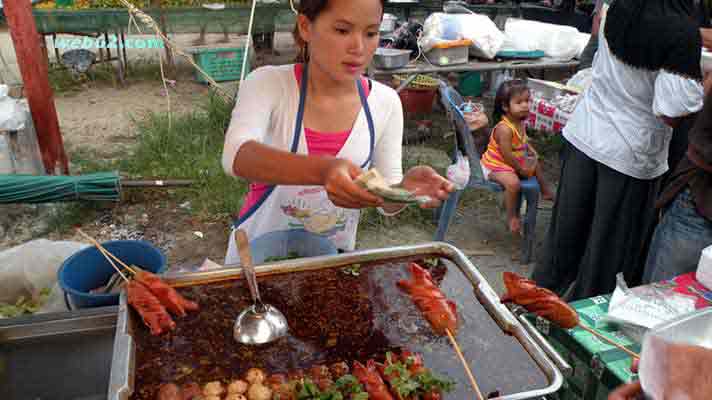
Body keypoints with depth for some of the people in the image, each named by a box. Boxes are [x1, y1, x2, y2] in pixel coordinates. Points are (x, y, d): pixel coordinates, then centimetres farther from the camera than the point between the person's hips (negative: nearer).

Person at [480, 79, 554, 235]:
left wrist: (530, 149, 2)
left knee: (535, 164, 25)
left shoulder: (520, 122, -3)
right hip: (496, 165, -10)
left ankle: (545, 191, 51)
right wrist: (521, 169, -18)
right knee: (513, 183, -35)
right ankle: (512, 216, -14)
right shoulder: (504, 129, -33)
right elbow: (507, 155, -30)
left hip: (516, 161, 10)